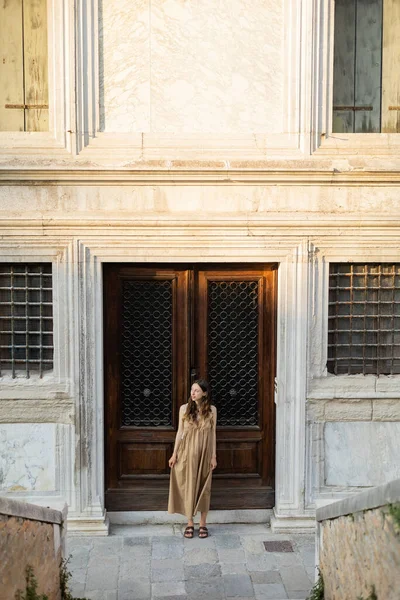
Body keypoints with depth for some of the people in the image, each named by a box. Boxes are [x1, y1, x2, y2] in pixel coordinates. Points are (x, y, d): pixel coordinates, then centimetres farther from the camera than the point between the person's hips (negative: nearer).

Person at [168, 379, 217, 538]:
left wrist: (214, 456, -1)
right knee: (189, 486, 4)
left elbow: (213, 434, 2)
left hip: (205, 453, 0)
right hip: (188, 453, 0)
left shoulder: (211, 410, -2)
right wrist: (174, 453, 1)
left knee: (204, 487, 6)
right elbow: (180, 432, 2)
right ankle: (190, 523, 16)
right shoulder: (184, 409, -2)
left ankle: (203, 524, 17)